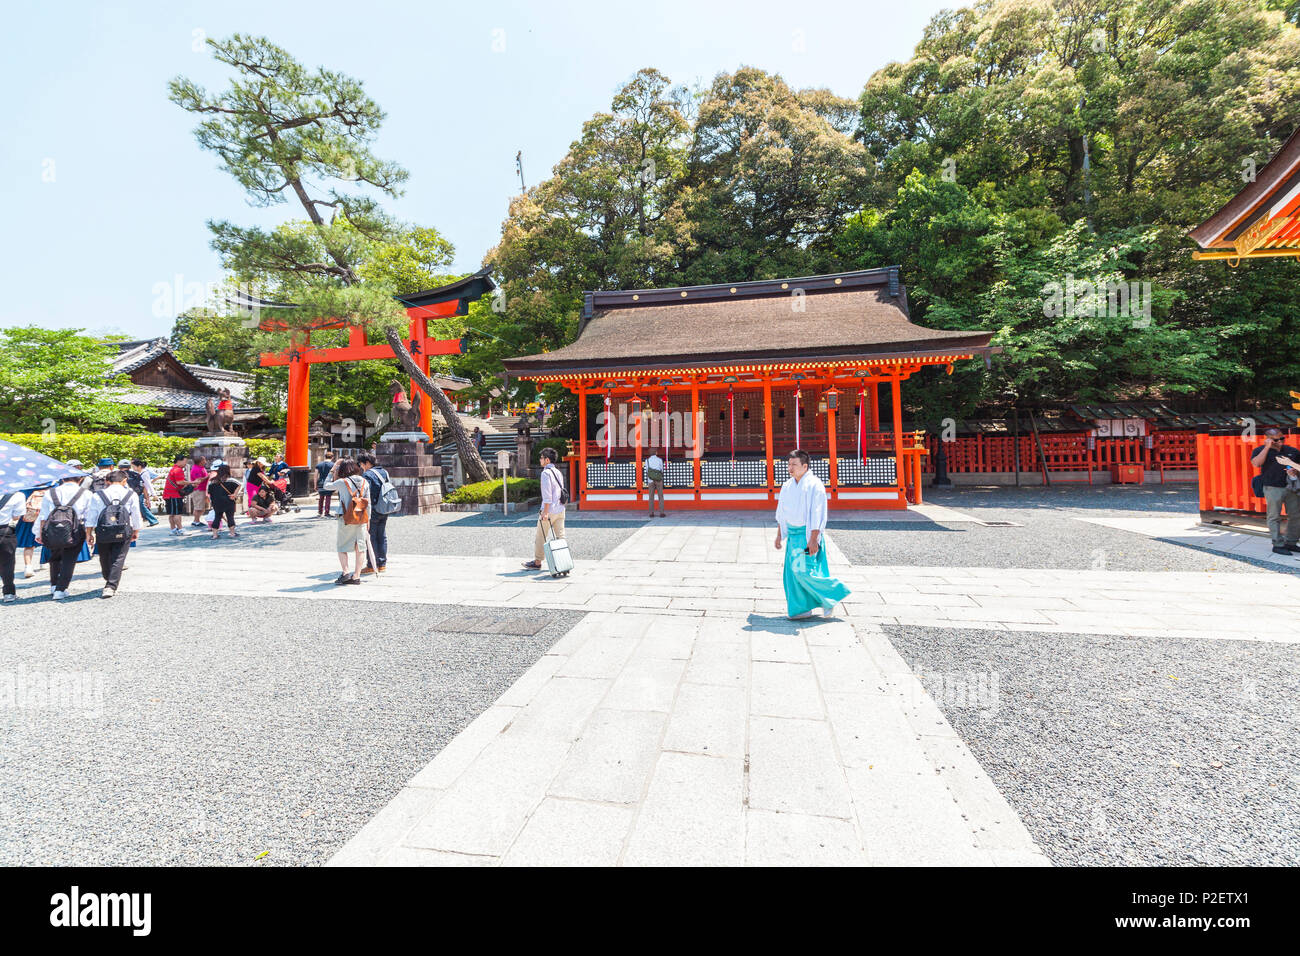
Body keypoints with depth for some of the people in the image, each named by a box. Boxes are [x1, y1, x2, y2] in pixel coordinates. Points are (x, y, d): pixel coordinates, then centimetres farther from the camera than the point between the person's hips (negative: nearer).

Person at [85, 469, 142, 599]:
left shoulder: (97, 495, 4)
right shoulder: (131, 494, 2)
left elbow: (91, 516, 5)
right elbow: (136, 515, 6)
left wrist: (89, 534, 12)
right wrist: (136, 532, 18)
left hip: (103, 532, 2)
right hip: (123, 533, -2)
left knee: (104, 558, 19)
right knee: (118, 559, -1)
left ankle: (109, 580, 38)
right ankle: (111, 586, -10)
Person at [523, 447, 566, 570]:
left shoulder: (546, 473, -12)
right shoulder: (558, 472, 14)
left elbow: (547, 494, -18)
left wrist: (545, 512, -19)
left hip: (550, 509, -8)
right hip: (560, 509, 8)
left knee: (540, 537, 5)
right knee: (560, 535, 7)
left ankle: (537, 562, 14)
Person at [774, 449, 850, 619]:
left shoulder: (815, 485, -13)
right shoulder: (787, 486, 9)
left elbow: (817, 515, -18)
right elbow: (782, 513, 15)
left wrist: (813, 539, -22)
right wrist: (779, 534, 14)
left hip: (808, 534, -7)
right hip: (792, 534, 7)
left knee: (805, 571, -10)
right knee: (793, 572, 7)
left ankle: (832, 593, 14)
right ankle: (802, 608, 17)